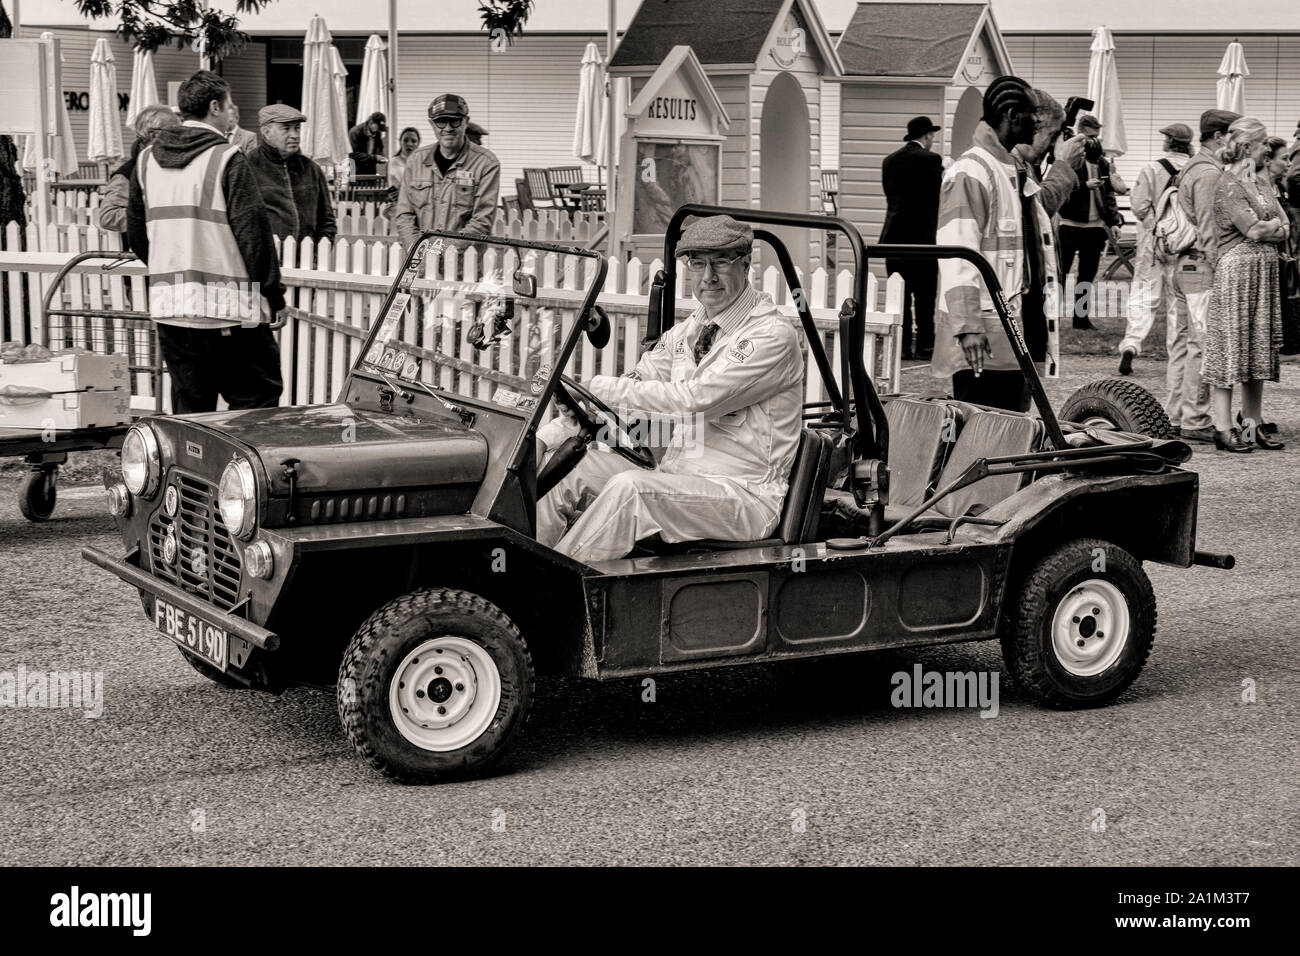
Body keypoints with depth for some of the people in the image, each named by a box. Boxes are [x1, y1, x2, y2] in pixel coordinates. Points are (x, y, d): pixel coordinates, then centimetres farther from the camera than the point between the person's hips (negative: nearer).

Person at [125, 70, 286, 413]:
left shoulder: (147, 159, 10)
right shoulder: (227, 159, -9)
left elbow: (136, 234, 17)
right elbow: (253, 231, -11)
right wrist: (275, 296, -4)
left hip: (168, 308, 6)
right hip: (226, 307, -6)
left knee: (188, 408, 12)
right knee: (256, 400, 2)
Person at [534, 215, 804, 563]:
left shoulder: (773, 335, -12)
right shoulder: (688, 330, 14)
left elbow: (696, 400, -22)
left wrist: (605, 388, -16)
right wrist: (550, 434, -7)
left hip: (744, 498, -8)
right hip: (676, 479, 8)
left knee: (629, 488, -31)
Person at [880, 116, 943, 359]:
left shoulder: (890, 161, 9)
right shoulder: (930, 159, -8)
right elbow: (937, 197, -7)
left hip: (894, 234, 5)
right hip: (922, 235, -5)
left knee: (899, 293, 6)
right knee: (925, 294, 1)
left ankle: (901, 345, 5)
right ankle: (924, 345, 1)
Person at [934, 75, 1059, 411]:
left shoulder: (1018, 172, 20)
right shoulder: (970, 173, -11)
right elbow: (957, 254, -21)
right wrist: (968, 326, -28)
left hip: (1018, 328, 10)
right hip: (984, 339, -10)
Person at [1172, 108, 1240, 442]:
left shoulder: (1191, 168, 19)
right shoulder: (1209, 173, -13)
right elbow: (1209, 229, -17)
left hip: (1182, 264, 10)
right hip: (1202, 267, -10)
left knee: (1182, 343, 13)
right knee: (1202, 344, -7)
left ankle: (1175, 416, 18)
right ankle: (1194, 421, -5)